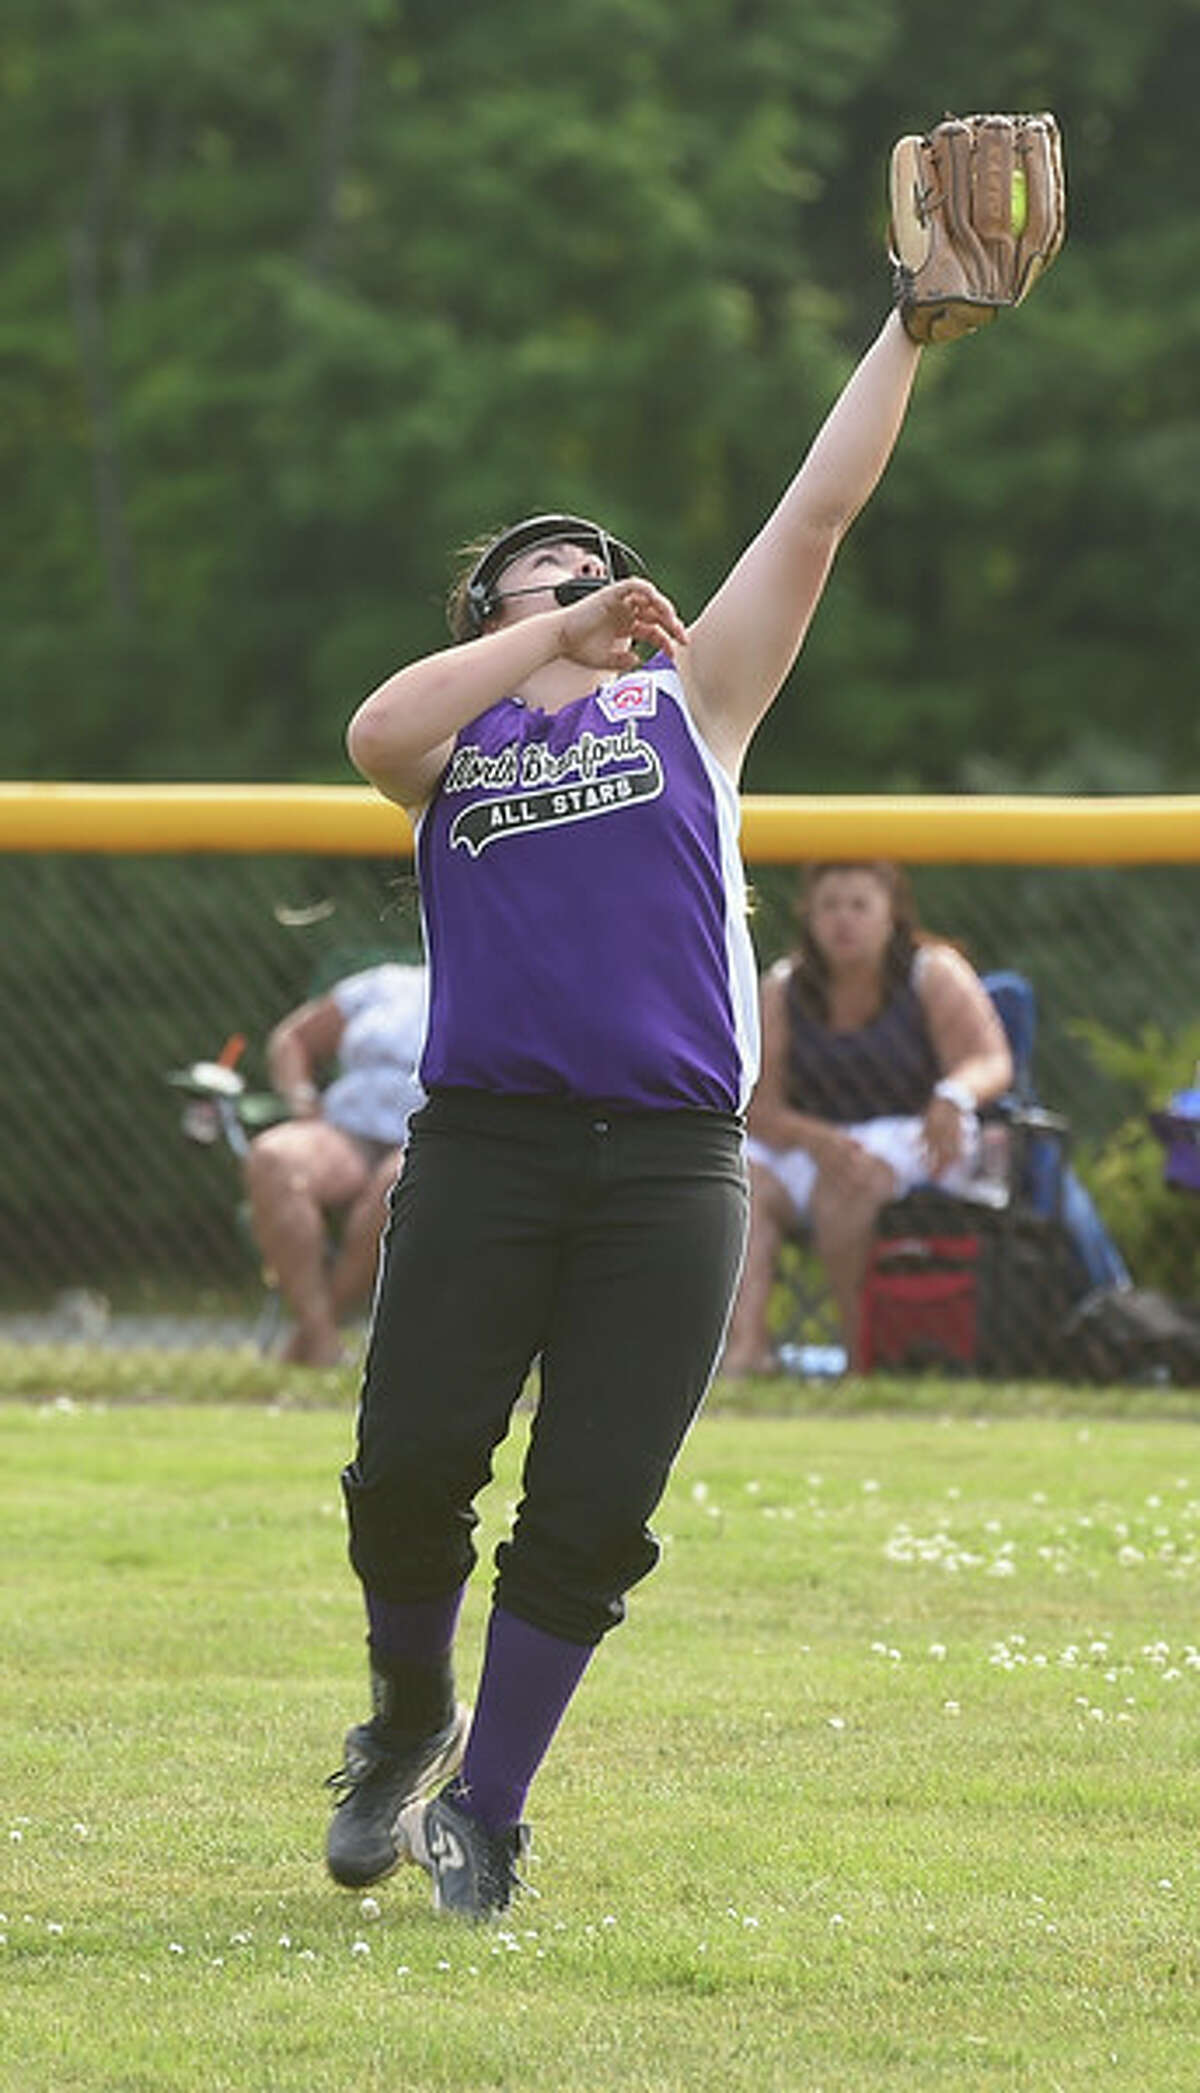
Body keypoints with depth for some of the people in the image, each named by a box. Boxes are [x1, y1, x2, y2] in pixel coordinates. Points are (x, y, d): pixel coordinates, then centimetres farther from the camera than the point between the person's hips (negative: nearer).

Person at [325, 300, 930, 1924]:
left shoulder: (690, 698, 18)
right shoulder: (453, 738, 15)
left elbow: (821, 512, 11)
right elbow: (378, 730, -9)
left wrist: (913, 328, 6)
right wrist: (562, 624, -7)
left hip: (669, 1164, 0)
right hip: (484, 1148, 0)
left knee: (592, 1511, -4)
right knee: (410, 1468, -6)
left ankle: (483, 1813, 10)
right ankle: (409, 1719, 22)